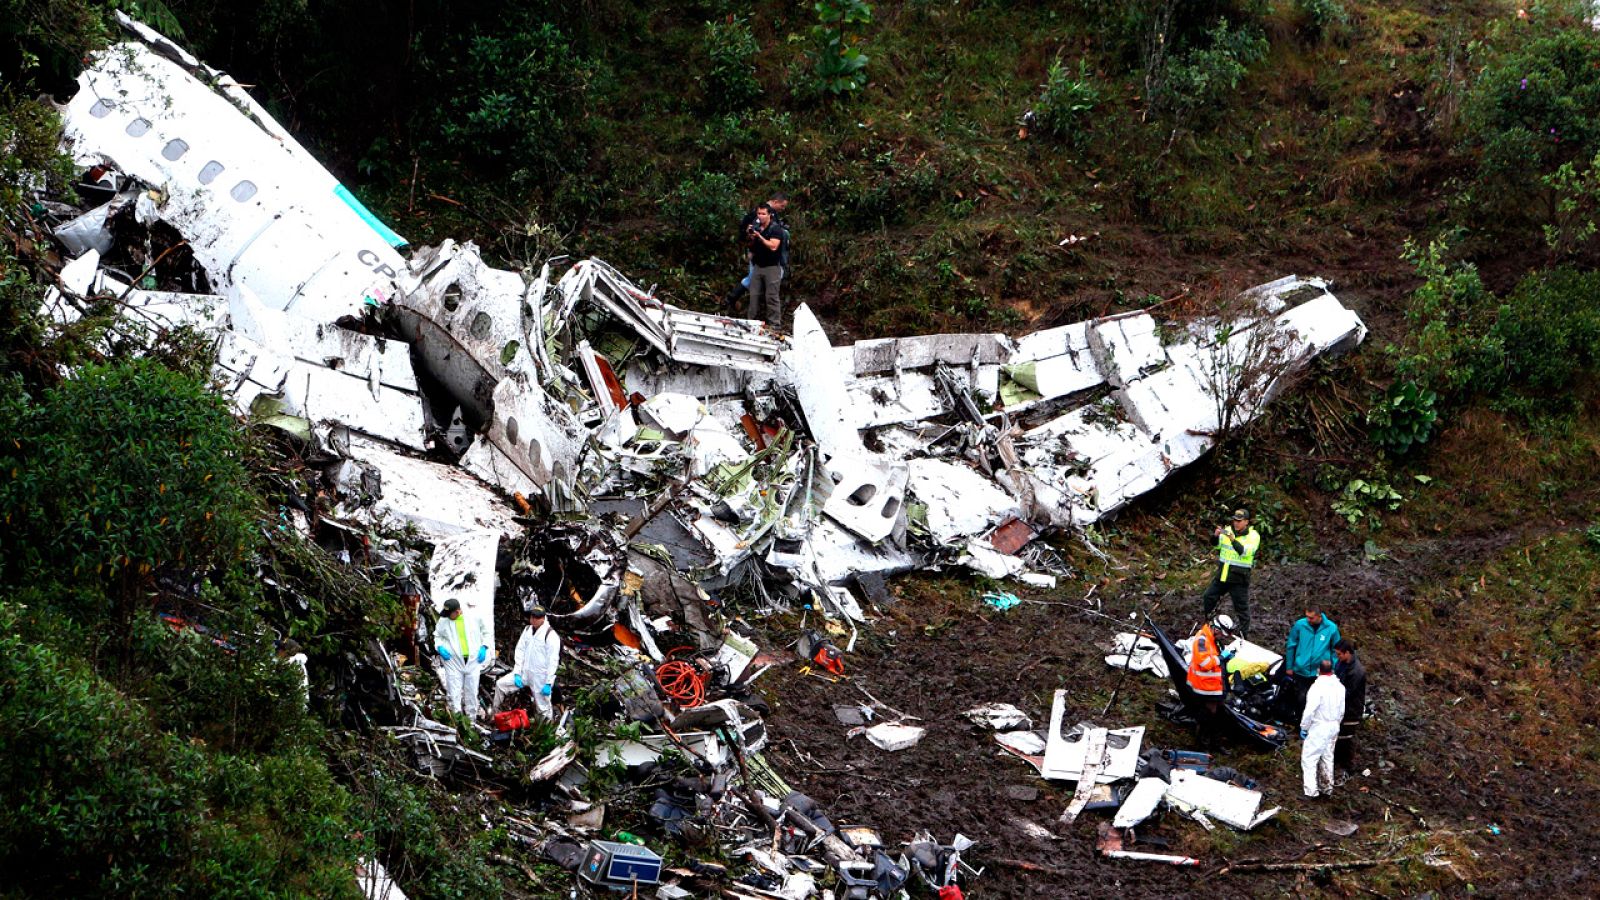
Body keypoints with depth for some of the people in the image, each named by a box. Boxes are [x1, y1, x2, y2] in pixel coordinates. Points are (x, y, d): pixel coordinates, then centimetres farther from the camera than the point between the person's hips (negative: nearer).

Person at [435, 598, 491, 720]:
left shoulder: (475, 618, -1)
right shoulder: (443, 621, 0)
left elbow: (485, 633, 14)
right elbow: (437, 636, 15)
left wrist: (484, 647, 2)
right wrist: (440, 647, -3)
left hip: (473, 661, 0)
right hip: (454, 661, 0)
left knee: (472, 692, 6)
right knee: (454, 693, -6)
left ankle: (472, 719, 16)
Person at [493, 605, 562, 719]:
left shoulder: (550, 634, -12)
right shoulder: (527, 630, 9)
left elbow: (553, 660, -14)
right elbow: (520, 651, 10)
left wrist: (548, 683, -17)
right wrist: (517, 673, 0)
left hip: (541, 678, -6)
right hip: (525, 673, 6)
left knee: (543, 709, -3)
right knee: (500, 684, 1)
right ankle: (495, 714, 15)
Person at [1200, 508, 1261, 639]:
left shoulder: (1253, 536, -9)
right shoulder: (1227, 530, 3)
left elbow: (1245, 552, -24)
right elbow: (1214, 545, 0)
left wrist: (1233, 539, -36)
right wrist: (1215, 535, -21)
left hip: (1239, 579, -5)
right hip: (1222, 575, 5)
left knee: (1242, 608, 1)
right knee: (1208, 599, 12)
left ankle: (1244, 636, 9)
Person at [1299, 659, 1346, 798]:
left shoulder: (1317, 687, -21)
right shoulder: (1340, 687, 2)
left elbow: (1310, 711, -22)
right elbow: (1342, 711, 10)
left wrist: (1304, 728, -11)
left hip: (1318, 728, -7)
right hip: (1334, 727, 7)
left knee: (1309, 758, -2)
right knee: (1327, 757, 21)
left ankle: (1311, 790, -7)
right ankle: (1327, 787, 30)